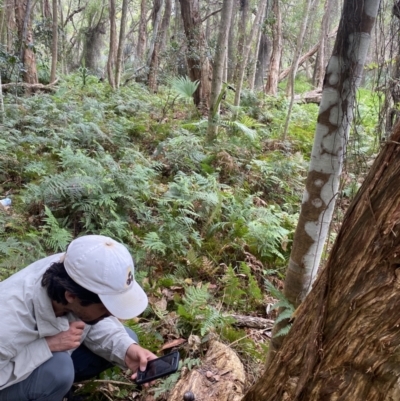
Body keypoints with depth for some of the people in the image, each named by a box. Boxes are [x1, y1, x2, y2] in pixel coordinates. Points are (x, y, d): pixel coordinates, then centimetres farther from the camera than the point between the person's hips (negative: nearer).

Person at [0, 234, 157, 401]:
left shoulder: (86, 278, -25)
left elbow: (97, 323, -10)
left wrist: (127, 348, -27)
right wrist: (48, 345, -38)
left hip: (57, 355, 6)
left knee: (124, 339, -8)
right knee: (58, 368, -35)